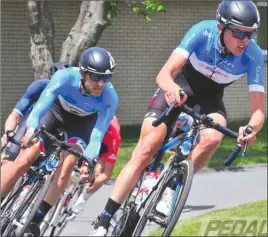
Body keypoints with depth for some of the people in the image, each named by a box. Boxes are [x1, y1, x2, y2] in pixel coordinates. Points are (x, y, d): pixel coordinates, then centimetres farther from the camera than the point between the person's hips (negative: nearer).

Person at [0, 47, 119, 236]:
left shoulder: (110, 98, -35)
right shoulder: (65, 77, -37)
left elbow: (97, 135, -37)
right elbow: (40, 106, -45)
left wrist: (89, 161, -55)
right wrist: (31, 129, -65)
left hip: (82, 121, 0)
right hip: (56, 110, 0)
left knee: (68, 164, -21)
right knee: (25, 160, -14)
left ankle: (37, 219, -8)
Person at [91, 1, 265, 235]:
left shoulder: (253, 56, -27)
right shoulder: (203, 32, -30)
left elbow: (258, 110, -27)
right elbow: (164, 73, -36)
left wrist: (251, 128, -50)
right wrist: (171, 87, -59)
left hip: (210, 98, 1)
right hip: (180, 86, -1)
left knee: (212, 137, -33)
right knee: (146, 149, -16)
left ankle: (171, 188, -12)